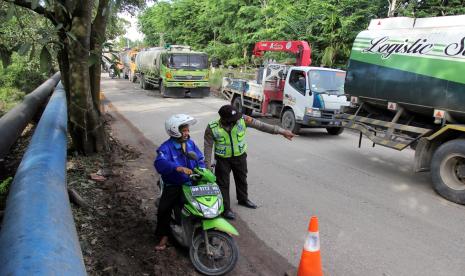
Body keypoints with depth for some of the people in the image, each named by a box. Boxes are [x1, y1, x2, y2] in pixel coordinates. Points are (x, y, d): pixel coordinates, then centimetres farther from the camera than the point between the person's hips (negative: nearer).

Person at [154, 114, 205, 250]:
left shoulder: (190, 143, 7)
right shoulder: (166, 147, -13)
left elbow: (200, 159, 7)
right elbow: (159, 163, -30)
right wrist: (179, 168, -44)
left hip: (192, 183, 4)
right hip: (173, 186, -4)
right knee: (163, 209, -18)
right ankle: (164, 236, 3)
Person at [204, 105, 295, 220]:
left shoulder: (243, 120, -20)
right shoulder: (212, 128, -21)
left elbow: (261, 126, -20)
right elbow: (208, 147, -12)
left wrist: (282, 131, -24)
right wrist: (207, 166, -11)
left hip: (240, 156, 3)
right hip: (223, 160, -3)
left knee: (242, 179, 22)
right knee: (223, 184, 4)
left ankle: (243, 199, 46)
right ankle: (225, 208, 19)